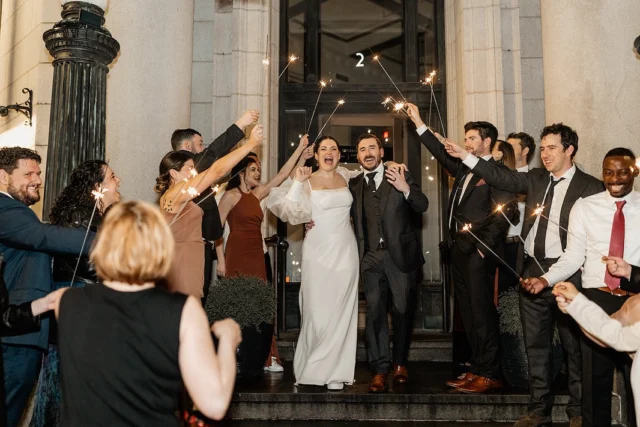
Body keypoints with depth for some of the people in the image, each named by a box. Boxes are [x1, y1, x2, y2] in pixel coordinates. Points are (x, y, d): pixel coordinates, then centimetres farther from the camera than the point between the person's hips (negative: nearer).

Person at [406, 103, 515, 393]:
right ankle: (476, 368, 19)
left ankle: (489, 374, 3)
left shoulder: (497, 172, -6)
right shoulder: (464, 169, 17)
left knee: (482, 312, -5)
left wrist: (483, 247, -15)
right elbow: (442, 154, 24)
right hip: (459, 249, 8)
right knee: (467, 312, 11)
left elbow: (503, 214, -13)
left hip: (479, 251, -8)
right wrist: (418, 123, 23)